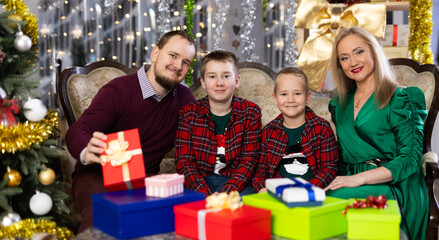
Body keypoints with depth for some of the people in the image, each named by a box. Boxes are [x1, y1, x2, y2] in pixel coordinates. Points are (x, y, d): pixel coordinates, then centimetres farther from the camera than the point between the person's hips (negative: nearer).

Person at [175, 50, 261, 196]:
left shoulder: (251, 113, 1)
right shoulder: (188, 113, 1)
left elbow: (248, 160, -4)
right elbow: (183, 160, -4)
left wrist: (226, 193, -21)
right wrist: (206, 195, -22)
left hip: (235, 182, 0)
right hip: (198, 181, 0)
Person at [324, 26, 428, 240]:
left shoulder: (400, 100, -2)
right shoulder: (341, 102, 17)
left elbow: (409, 160, -9)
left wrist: (359, 178, -19)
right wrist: (335, 181, 0)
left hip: (392, 188, -5)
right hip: (350, 181, 5)